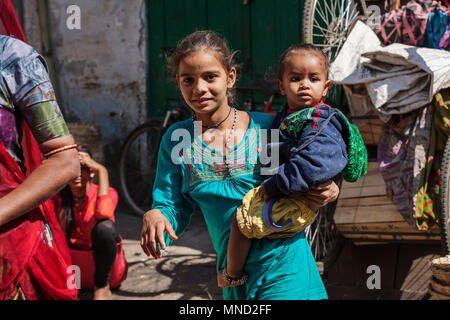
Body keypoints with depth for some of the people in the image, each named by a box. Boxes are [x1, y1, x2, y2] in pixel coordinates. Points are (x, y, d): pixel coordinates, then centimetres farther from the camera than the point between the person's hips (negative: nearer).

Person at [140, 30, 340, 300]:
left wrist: (329, 191, -13)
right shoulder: (176, 140, 3)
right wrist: (154, 217, -20)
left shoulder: (266, 126, -3)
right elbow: (173, 209, 3)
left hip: (285, 261, -2)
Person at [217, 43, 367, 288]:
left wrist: (275, 186, -28)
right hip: (289, 193, 10)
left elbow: (315, 163, -36)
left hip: (296, 205, -10)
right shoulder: (292, 116, 8)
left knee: (241, 219, -7)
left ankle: (233, 276, 14)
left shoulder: (321, 123, -23)